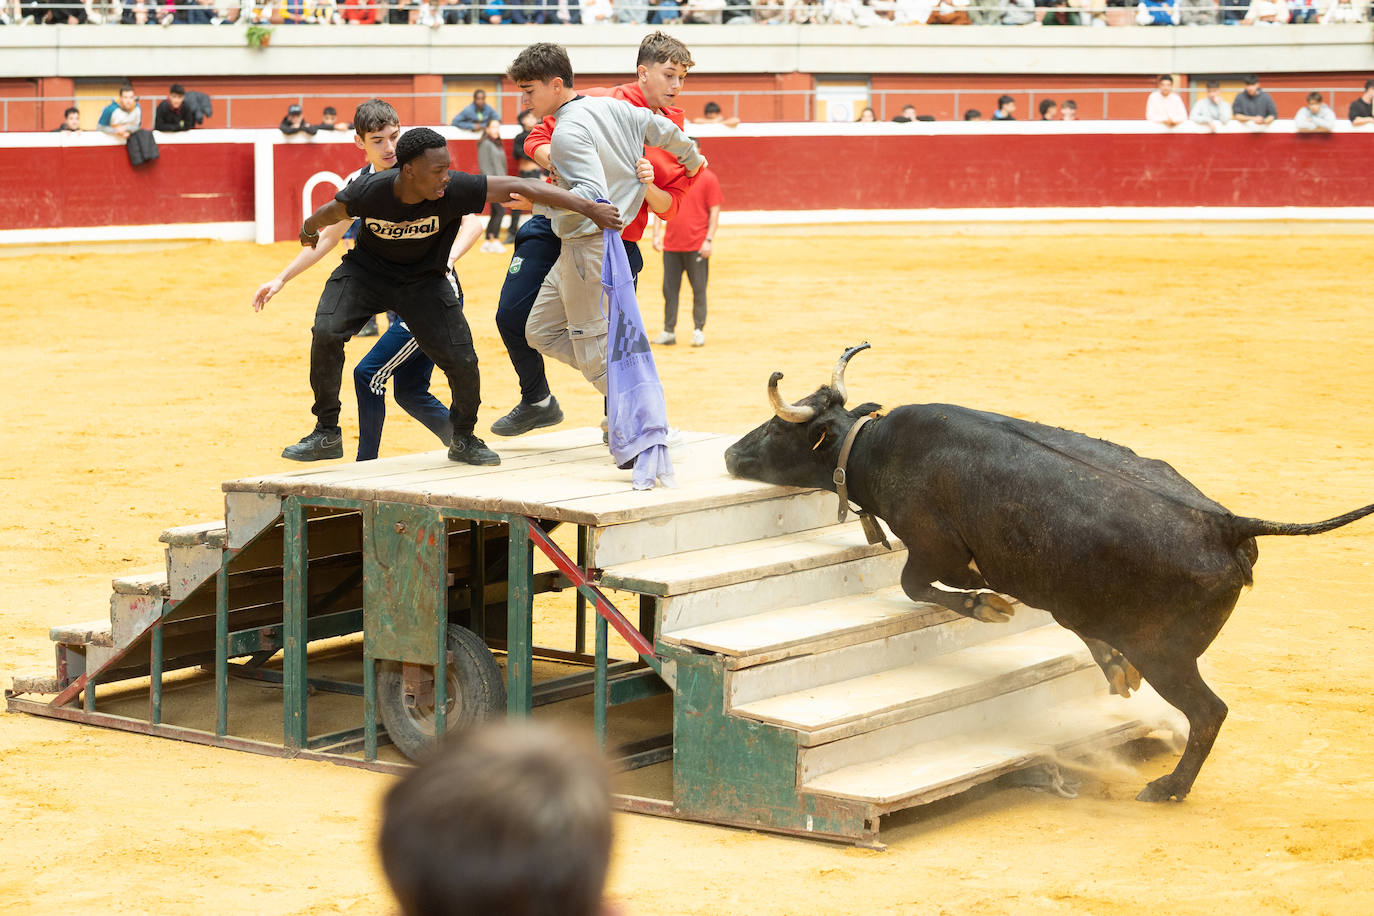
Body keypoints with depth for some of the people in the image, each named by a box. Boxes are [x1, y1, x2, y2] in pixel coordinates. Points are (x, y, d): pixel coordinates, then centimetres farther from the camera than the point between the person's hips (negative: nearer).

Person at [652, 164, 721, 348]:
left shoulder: (707, 178, -2)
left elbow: (714, 211, -3)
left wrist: (709, 240, -10)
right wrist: (656, 234, 3)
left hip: (697, 246, -4)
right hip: (671, 244, 4)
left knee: (699, 289, 2)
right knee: (669, 288, 5)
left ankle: (698, 331, 10)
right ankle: (668, 332, 11)